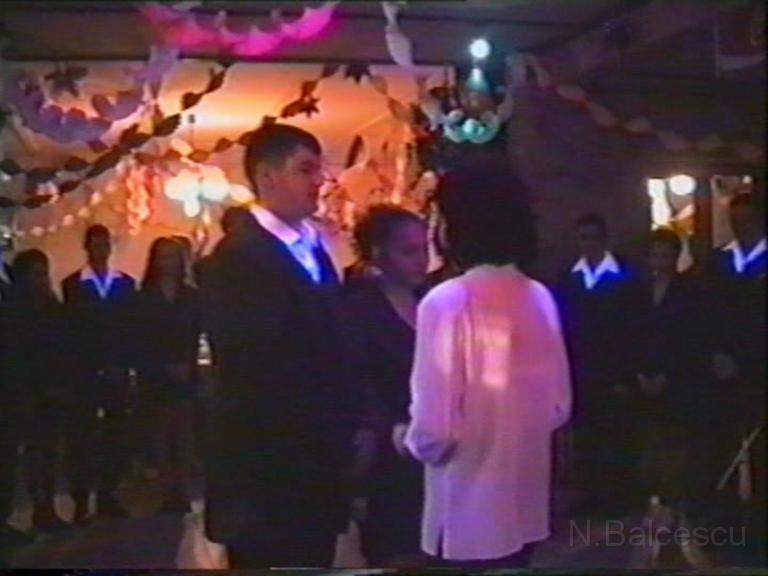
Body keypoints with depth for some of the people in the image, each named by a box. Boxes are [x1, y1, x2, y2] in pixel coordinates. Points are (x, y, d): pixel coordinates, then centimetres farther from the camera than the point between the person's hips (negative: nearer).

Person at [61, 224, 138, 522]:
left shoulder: (126, 283, 10)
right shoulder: (72, 284, 4)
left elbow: (131, 328, 7)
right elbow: (72, 330, -2)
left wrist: (123, 365, -4)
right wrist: (96, 366, -9)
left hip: (118, 372, 2)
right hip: (85, 373, -2)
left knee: (116, 436, 3)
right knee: (82, 437, -2)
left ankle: (107, 496, 11)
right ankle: (81, 501, 3)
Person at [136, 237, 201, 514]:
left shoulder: (191, 296, 8)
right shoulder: (144, 297, 4)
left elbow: (195, 336, 4)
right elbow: (140, 339, 0)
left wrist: (186, 365, -10)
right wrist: (166, 366, -8)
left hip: (185, 373, 1)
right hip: (155, 375, -1)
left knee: (183, 433, -4)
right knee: (160, 433, -2)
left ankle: (181, 491, -2)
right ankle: (169, 491, 1)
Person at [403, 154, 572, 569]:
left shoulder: (448, 301, -17)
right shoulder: (540, 297, 1)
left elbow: (434, 428, -18)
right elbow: (559, 406, 9)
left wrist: (410, 438, 3)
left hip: (467, 518, -5)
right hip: (525, 507, 6)